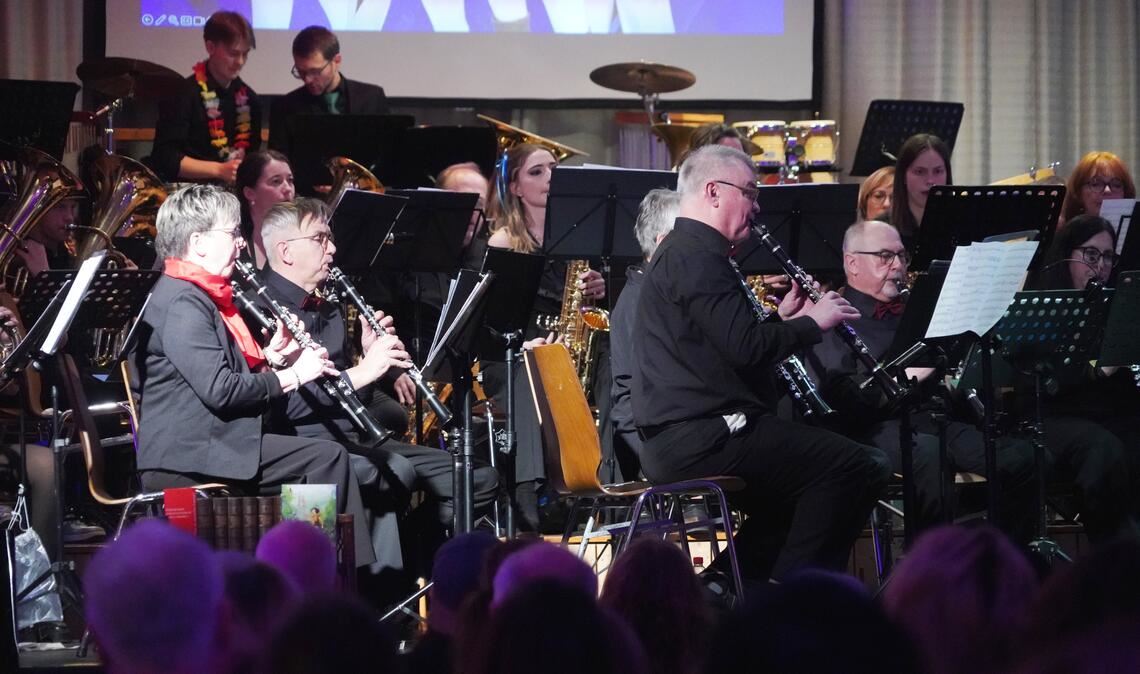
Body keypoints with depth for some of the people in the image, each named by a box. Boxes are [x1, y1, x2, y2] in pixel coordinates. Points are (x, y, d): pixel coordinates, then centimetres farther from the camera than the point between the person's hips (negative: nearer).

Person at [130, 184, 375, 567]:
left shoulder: (200, 296, 18)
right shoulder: (181, 302, -15)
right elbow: (219, 390, -22)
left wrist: (269, 358, 5)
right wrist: (293, 375, -11)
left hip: (212, 442, 10)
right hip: (184, 459, -10)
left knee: (328, 457, 3)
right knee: (324, 459, -14)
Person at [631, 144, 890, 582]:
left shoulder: (679, 253, 21)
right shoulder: (697, 256, -12)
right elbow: (746, 348, -22)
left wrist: (784, 319, 16)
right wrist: (812, 322, -8)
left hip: (671, 444, 11)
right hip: (699, 440, -11)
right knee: (860, 467, -13)